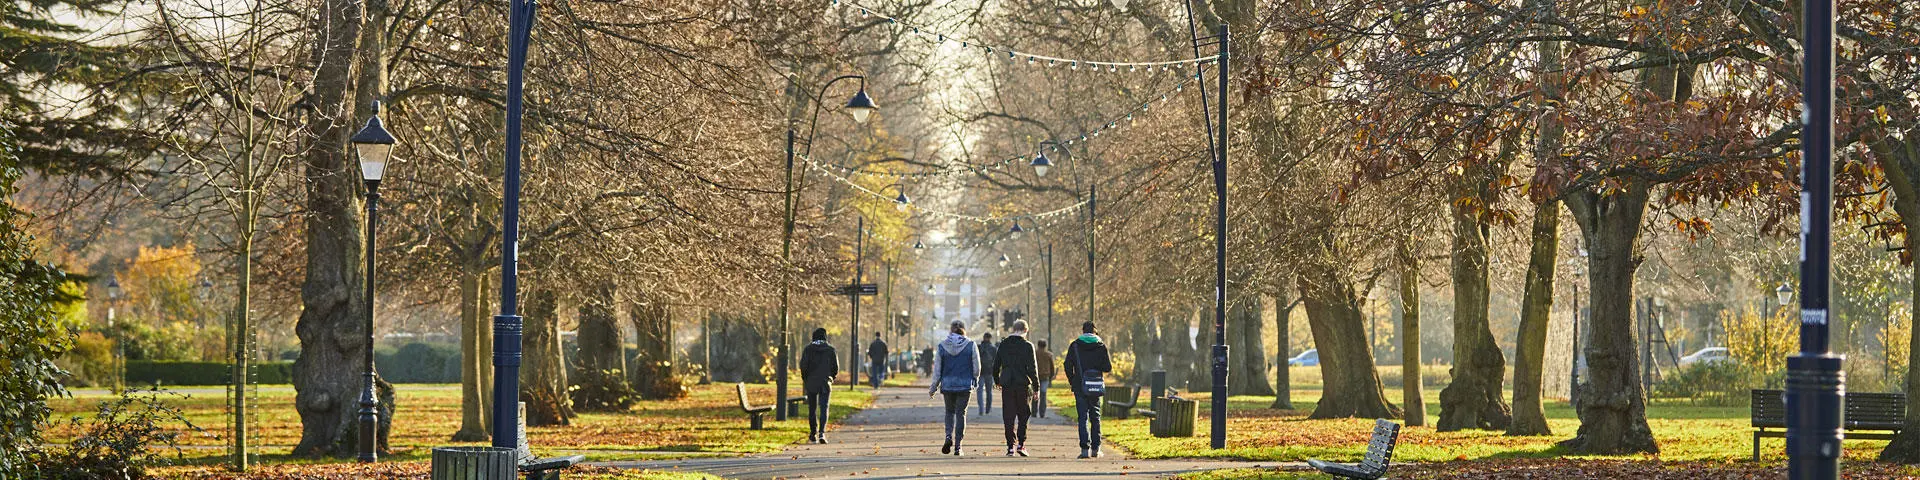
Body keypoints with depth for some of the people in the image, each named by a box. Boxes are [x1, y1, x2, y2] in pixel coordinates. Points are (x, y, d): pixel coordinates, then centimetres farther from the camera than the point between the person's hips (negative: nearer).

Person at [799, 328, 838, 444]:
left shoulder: (808, 349, -3)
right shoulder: (830, 350, -1)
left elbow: (803, 366, -8)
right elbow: (836, 367, 0)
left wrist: (804, 378, 9)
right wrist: (831, 378, 18)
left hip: (811, 383, 0)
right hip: (825, 384, 0)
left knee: (812, 409, 11)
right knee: (824, 409, -2)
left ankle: (813, 434, 15)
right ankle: (822, 432, -20)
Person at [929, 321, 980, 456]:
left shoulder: (942, 346, -2)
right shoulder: (970, 345, -5)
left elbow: (937, 369, 1)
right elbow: (976, 367, -1)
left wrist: (934, 387, 9)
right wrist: (975, 381, 16)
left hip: (947, 384, 1)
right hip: (965, 384, -1)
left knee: (950, 411, 19)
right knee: (961, 413, 5)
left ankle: (949, 436, -5)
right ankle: (957, 446, 1)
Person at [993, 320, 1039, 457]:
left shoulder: (1003, 345, 5)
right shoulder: (1027, 346, -6)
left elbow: (996, 365, 10)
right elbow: (1032, 368, -8)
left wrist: (997, 381, 24)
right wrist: (1036, 387, -2)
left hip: (1007, 385, 3)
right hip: (1023, 384, -3)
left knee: (1009, 417, 5)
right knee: (1023, 415, 8)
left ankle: (1011, 446, 1)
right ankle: (1021, 444, -1)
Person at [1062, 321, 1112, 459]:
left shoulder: (1075, 345, 0)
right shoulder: (1101, 346, 1)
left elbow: (1067, 365, -4)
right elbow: (1108, 368, -1)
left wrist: (1071, 380, 10)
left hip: (1080, 386, -1)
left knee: (1083, 417, -1)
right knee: (1095, 416, 13)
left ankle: (1085, 448, -11)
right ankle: (1095, 448, 12)